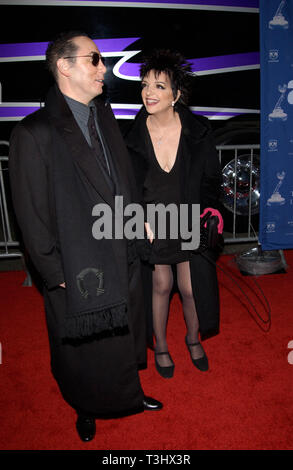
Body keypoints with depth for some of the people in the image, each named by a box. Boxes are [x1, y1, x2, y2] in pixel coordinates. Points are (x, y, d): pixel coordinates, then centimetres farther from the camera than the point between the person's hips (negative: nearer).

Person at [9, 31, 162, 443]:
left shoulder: (105, 119, 5)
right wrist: (56, 275, -12)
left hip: (124, 263, 6)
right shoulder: (34, 134, -16)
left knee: (126, 340, 24)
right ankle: (87, 410, 47)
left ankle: (129, 395, 52)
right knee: (84, 350, 17)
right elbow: (32, 216, -15)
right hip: (78, 273, -6)